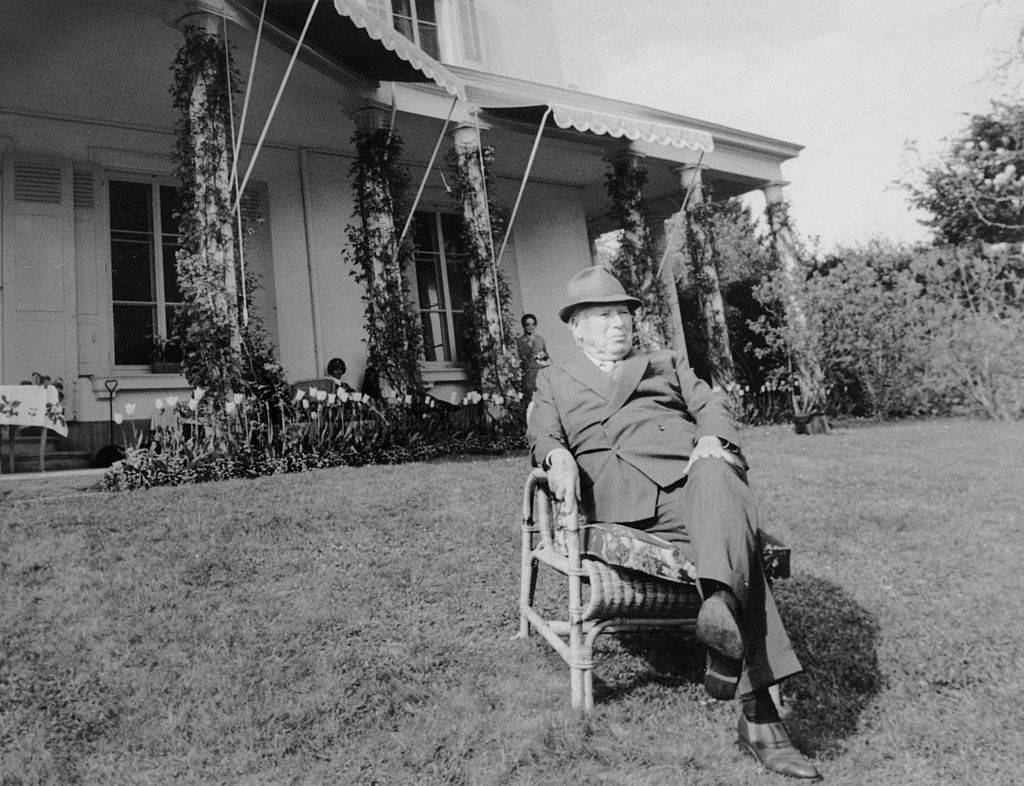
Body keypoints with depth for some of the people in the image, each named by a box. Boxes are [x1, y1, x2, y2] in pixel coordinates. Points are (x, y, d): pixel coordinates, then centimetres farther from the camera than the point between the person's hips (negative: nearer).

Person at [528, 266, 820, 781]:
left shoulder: (666, 364, 35)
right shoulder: (555, 380, 30)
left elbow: (711, 406, 20)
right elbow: (542, 435, 15)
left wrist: (712, 439, -6)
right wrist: (558, 457, -11)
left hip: (690, 466, 3)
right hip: (616, 484, -3)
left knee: (717, 484, -38)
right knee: (732, 536, -33)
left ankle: (723, 611, -56)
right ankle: (758, 713, -40)